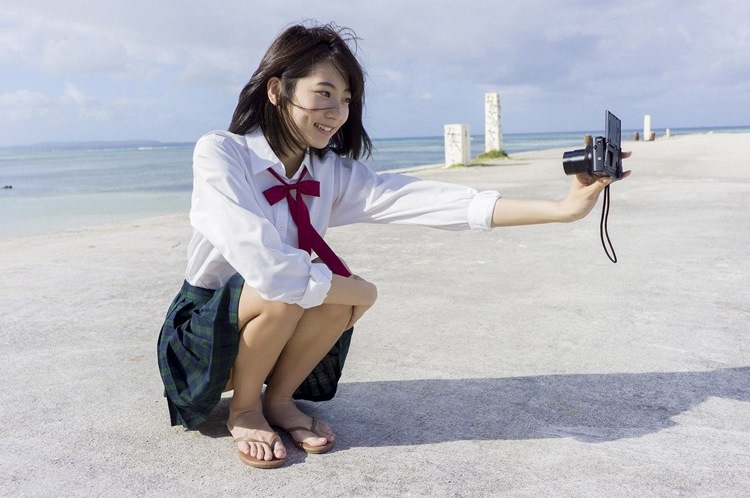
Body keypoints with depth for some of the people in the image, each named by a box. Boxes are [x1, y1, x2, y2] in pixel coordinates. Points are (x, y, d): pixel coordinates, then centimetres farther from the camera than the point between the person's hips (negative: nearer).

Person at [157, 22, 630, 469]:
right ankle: (245, 410, -4)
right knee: (282, 291, -33)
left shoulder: (334, 172, -8)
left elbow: (426, 199, -22)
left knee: (336, 290, -25)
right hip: (203, 335, -4)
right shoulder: (219, 153, -23)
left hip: (281, 329, 4)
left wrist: (562, 209, -31)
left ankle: (280, 399, 1)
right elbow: (266, 267, -35)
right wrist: (360, 292, -22)